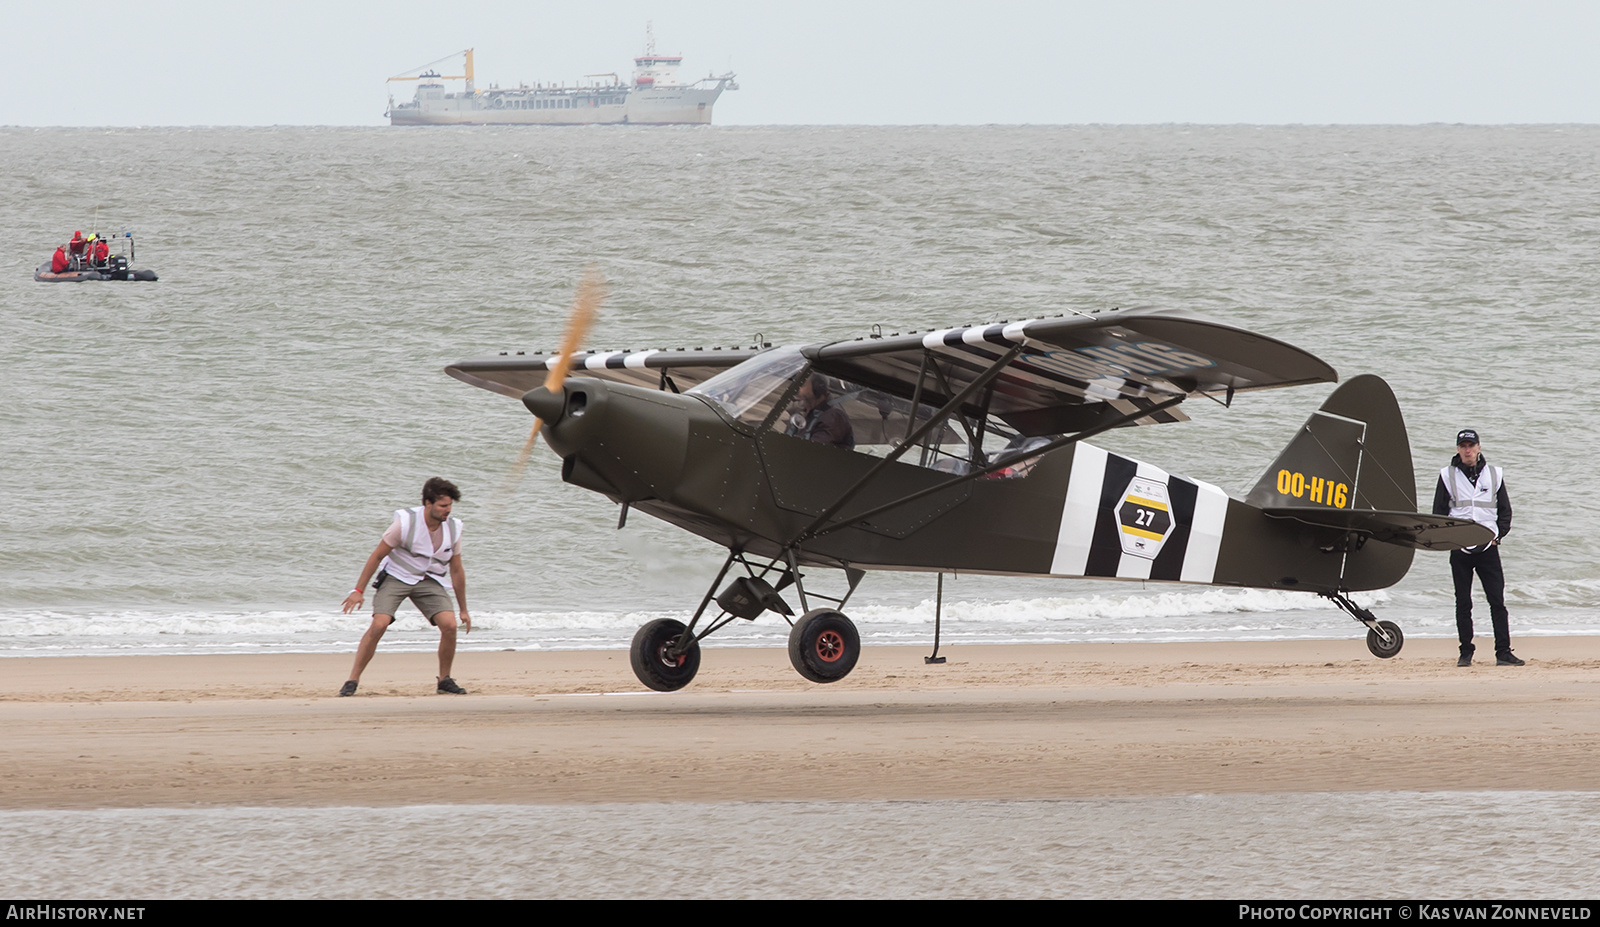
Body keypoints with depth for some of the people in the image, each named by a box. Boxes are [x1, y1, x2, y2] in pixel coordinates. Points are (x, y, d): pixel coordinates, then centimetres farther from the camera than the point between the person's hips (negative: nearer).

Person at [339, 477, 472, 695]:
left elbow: (456, 570, 7)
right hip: (396, 577, -3)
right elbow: (377, 555, -10)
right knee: (379, 624, -23)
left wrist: (463, 610, 11)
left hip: (430, 582, 3)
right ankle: (352, 681, -14)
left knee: (449, 625, -18)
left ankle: (445, 681, 2)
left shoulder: (452, 528, -6)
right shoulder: (406, 522, -19)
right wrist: (358, 590, -10)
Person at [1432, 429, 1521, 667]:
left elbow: (1505, 511, 13)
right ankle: (1465, 653, 7)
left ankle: (1503, 652, -6)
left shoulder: (1494, 475, 8)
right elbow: (1439, 513, 7)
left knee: (1497, 601, -5)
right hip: (1459, 549, 0)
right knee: (1463, 603, 2)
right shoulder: (1448, 476, 6)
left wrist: (1497, 535, -1)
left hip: (1488, 548, 0)